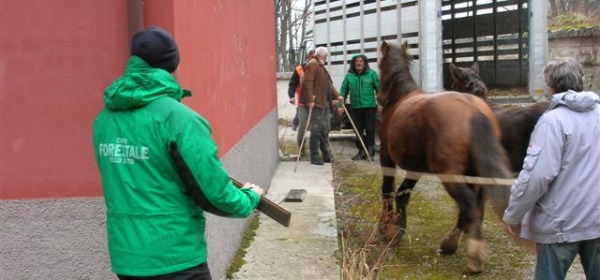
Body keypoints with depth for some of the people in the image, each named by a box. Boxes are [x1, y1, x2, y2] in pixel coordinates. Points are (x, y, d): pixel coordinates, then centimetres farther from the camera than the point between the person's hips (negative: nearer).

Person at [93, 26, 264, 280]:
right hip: (175, 258, -6)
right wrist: (250, 198, 2)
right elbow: (215, 191, -17)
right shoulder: (179, 118, -17)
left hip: (124, 257, 6)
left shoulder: (103, 119, 3)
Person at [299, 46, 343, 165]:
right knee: (316, 130, -7)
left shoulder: (321, 66, 23)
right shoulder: (312, 65, -9)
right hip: (315, 103, -10)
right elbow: (307, 83, -20)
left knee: (324, 130, 12)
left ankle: (326, 155, 19)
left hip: (325, 103, 10)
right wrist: (310, 100, -27)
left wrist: (336, 95, 21)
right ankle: (314, 156, -2)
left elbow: (328, 84, 29)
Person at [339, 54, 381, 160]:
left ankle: (370, 150, 9)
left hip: (370, 107, -2)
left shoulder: (371, 74, 1)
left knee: (370, 130, -1)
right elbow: (343, 91, 8)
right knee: (358, 131, 7)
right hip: (355, 108, 3)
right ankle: (361, 151, 16)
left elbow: (379, 88, 0)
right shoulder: (349, 76, 7)